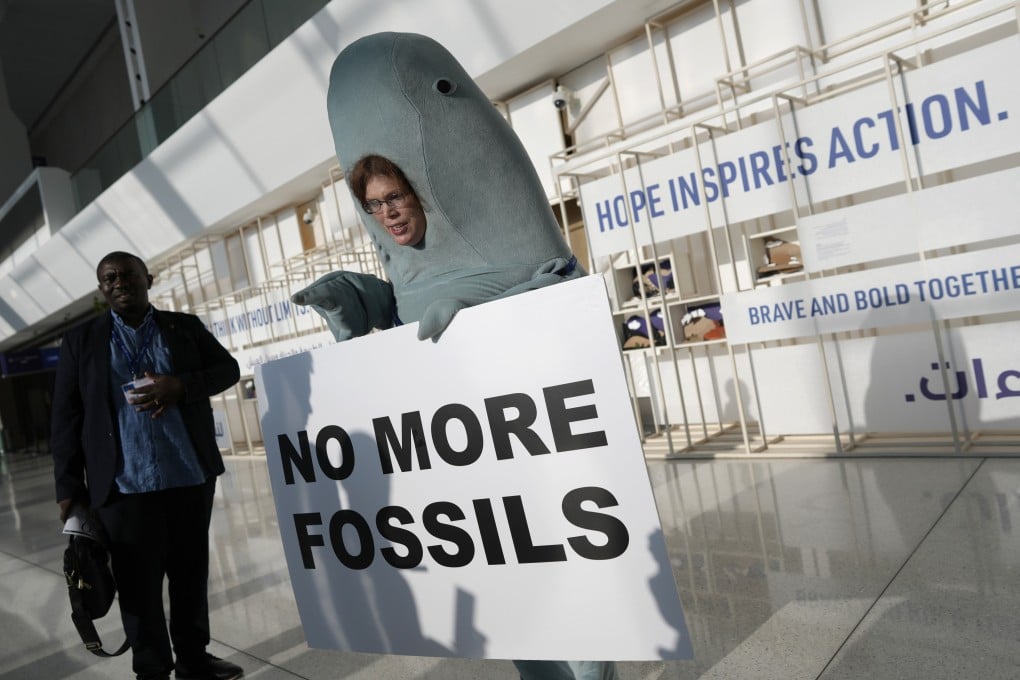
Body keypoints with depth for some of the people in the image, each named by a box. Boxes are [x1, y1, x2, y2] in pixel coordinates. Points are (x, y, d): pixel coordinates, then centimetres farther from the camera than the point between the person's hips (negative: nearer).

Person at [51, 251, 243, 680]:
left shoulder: (185, 327, 9)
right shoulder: (80, 340, 6)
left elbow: (228, 369, 5)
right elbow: (66, 418, 3)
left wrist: (180, 386, -14)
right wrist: (69, 488, -3)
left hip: (192, 479, 2)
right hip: (125, 486, -1)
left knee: (192, 576, 13)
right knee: (138, 587, 5)